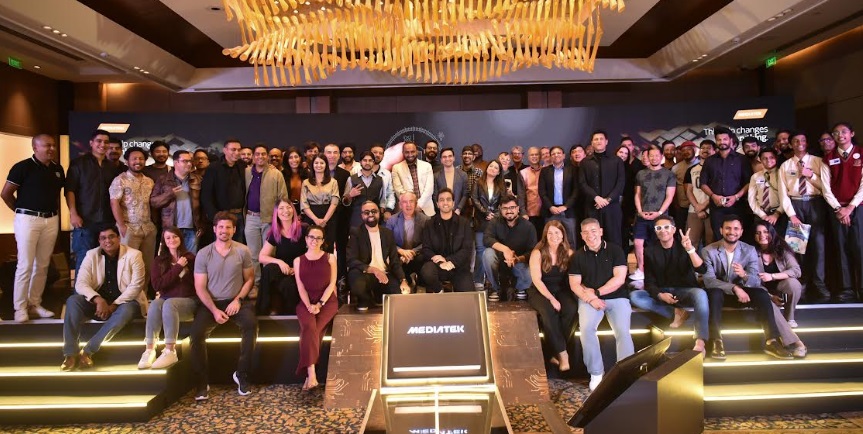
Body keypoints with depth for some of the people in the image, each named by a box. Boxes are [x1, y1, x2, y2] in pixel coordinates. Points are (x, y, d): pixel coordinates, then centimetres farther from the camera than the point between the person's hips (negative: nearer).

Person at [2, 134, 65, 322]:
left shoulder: (57, 169, 10)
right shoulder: (23, 167, -7)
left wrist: (57, 215, 12)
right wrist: (21, 211, 2)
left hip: (51, 220, 5)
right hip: (28, 220, -5)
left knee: (43, 265, 9)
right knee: (25, 265, -3)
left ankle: (35, 304, 19)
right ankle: (20, 307, 7)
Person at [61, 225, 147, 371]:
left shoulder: (134, 255, -8)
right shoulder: (91, 255, 1)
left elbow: (136, 285, -14)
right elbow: (81, 283, -8)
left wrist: (113, 305, -22)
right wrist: (98, 300, -26)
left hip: (124, 302, -3)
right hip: (98, 302, 3)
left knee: (126, 310, -36)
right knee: (73, 300, -24)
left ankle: (88, 351, -31)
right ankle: (70, 353, -25)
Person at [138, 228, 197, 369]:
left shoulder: (191, 258, 2)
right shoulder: (159, 260, 10)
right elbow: (156, 285, -6)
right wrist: (177, 268, -9)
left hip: (188, 301, -2)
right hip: (166, 299, 2)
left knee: (169, 304, -35)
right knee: (155, 304, -32)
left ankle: (170, 352, -35)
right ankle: (149, 349, -31)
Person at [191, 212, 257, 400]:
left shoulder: (243, 251, -2)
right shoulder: (203, 254, -2)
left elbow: (249, 279, 3)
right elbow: (200, 287, -2)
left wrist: (238, 300, -12)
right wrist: (214, 310, -14)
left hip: (236, 301, 0)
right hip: (211, 303, 1)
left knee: (251, 324, -28)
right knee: (196, 333, -24)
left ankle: (241, 374, -11)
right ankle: (202, 382, -7)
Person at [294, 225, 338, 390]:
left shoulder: (330, 258, 8)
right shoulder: (298, 260, 11)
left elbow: (332, 284, 1)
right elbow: (300, 287, 3)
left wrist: (319, 304, -11)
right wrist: (309, 305, -13)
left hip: (327, 301, 0)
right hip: (306, 302, 1)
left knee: (314, 330, -26)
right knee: (309, 327, -29)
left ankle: (308, 372, -16)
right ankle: (311, 373, -29)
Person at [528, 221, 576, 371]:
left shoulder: (568, 253, 3)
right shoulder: (537, 253, -6)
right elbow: (537, 280, -12)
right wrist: (551, 299, -21)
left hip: (561, 290, 3)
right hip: (540, 291, -2)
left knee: (571, 309, -29)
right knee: (548, 312, -33)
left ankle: (557, 353, -15)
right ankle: (562, 353, -21)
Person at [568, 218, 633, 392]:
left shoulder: (615, 250, 4)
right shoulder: (577, 257, 8)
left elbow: (619, 279, -4)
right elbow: (574, 284, 2)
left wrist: (596, 292, -9)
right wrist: (590, 298, -15)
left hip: (616, 297, 0)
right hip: (589, 299, 1)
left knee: (623, 331, -25)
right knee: (586, 328, -26)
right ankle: (596, 373, -12)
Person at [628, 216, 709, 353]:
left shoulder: (684, 246, -4)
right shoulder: (650, 251, 0)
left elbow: (702, 270, -21)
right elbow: (649, 281, -1)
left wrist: (690, 249, -37)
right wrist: (660, 295, -22)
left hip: (685, 291, -2)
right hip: (661, 293, 2)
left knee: (700, 294, -36)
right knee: (634, 296, -23)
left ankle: (700, 343, -36)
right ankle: (676, 313, -15)